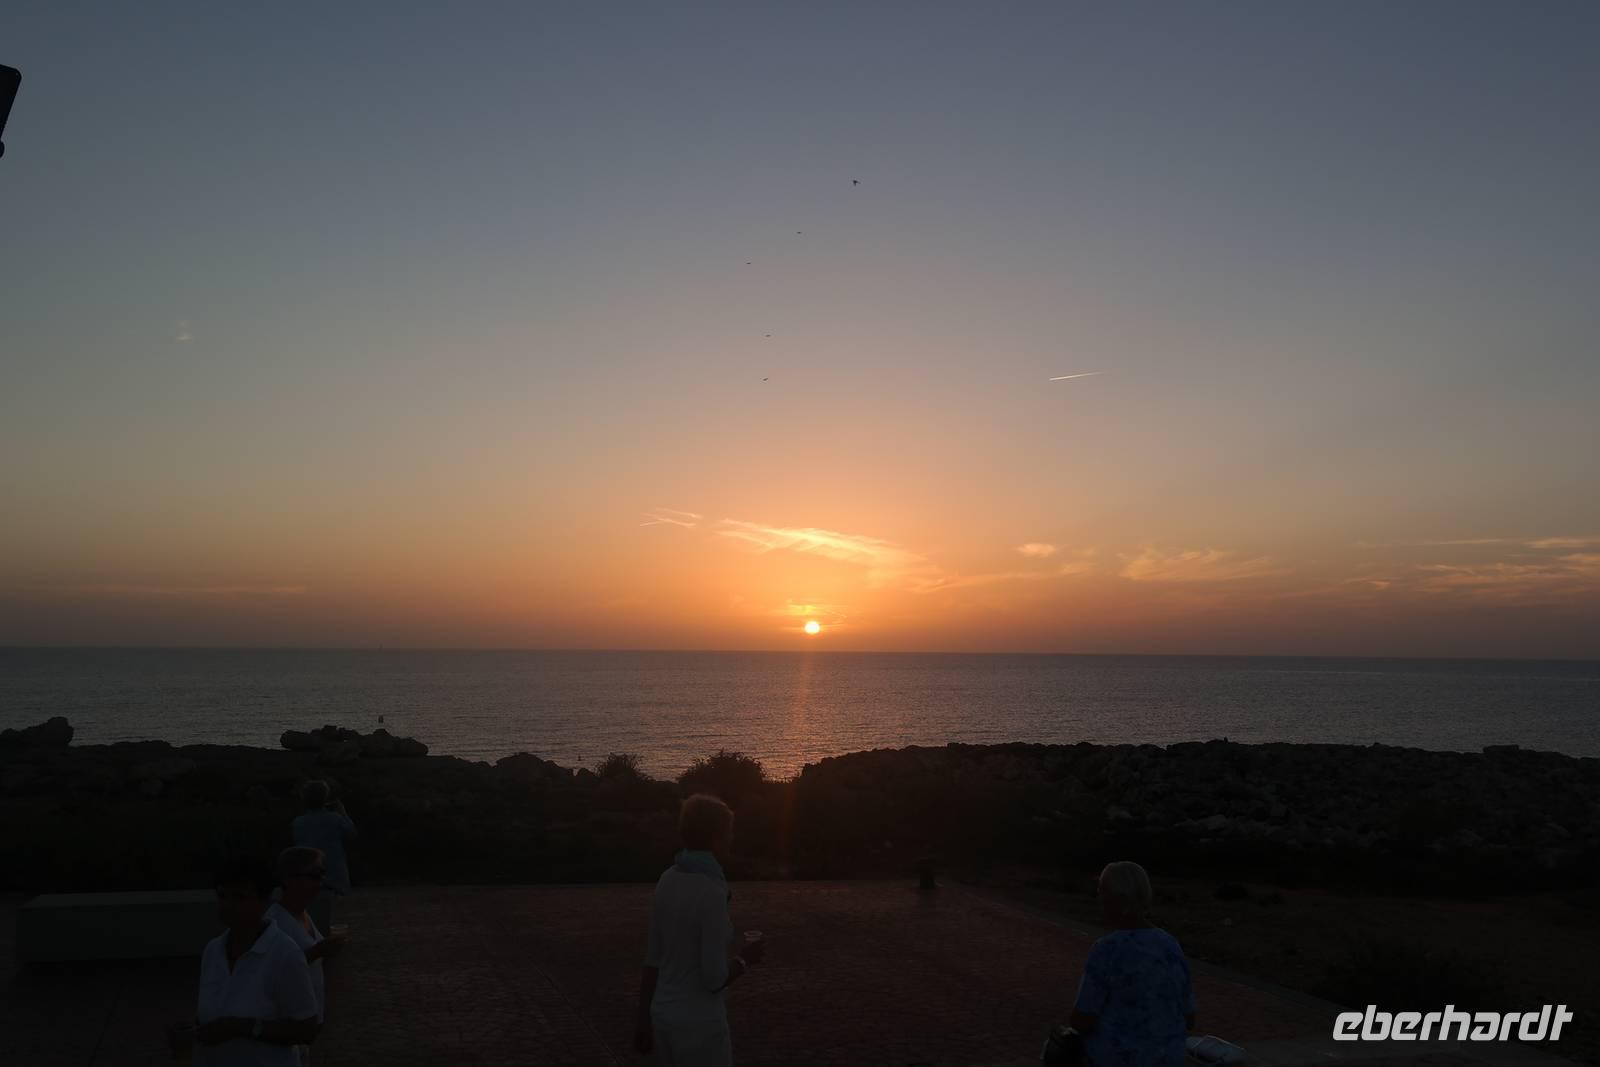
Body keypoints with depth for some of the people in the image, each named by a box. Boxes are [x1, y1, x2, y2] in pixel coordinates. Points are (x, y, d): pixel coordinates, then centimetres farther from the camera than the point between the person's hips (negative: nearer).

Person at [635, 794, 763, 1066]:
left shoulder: (668, 881, 2)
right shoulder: (711, 893, -24)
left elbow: (652, 958, 8)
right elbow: (714, 978, -22)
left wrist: (644, 1019, 15)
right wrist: (746, 960, -2)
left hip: (665, 1015, 8)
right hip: (699, 1024, -8)